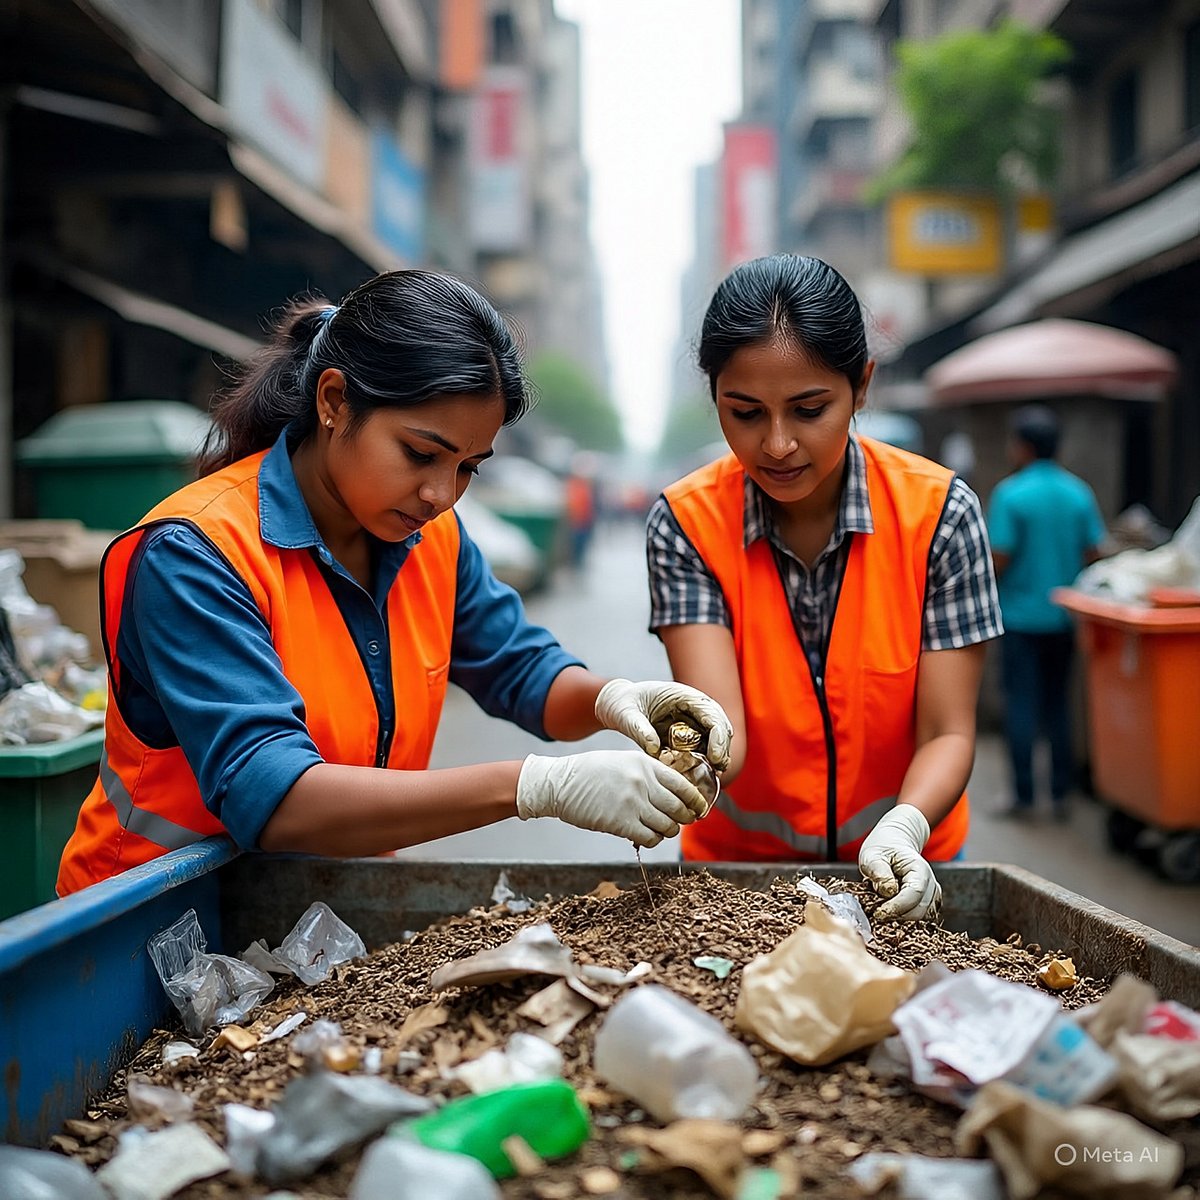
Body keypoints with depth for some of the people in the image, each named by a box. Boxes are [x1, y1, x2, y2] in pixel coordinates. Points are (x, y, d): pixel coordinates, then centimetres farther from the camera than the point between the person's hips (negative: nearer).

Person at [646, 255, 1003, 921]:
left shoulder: (939, 511, -12)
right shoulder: (686, 522, -12)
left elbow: (947, 734, -12)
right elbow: (720, 732, -23)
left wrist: (903, 830, -32)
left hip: (897, 867, 0)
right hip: (737, 859, 1)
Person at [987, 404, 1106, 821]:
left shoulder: (1009, 494, -13)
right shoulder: (1079, 493, 2)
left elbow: (999, 559, -16)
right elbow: (1093, 553, 2)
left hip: (1020, 615, -5)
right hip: (1064, 617, 5)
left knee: (1021, 705, 1)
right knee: (1057, 704, 13)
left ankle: (1024, 796, 4)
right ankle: (1061, 794, 16)